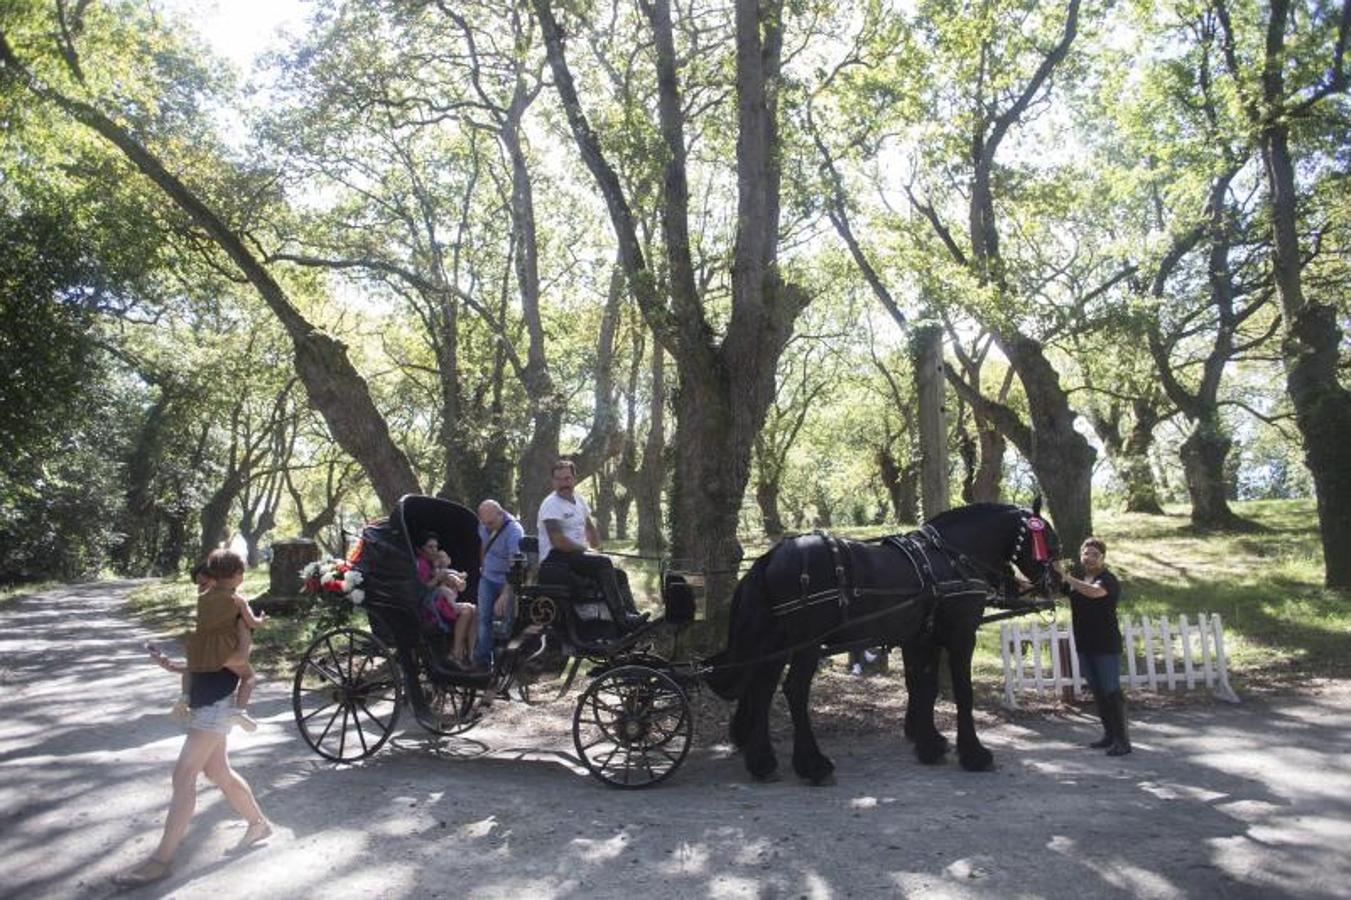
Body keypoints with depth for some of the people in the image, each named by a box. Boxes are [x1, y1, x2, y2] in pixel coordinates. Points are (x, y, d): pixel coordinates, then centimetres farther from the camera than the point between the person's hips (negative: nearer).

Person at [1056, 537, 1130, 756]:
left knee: (1111, 691, -6)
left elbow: (1094, 591, -33)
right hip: (1084, 645, 7)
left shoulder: (1108, 579, -11)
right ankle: (1109, 734, 22)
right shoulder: (1077, 578, 11)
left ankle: (1123, 740, -2)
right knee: (1098, 692, 12)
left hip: (1106, 645, -7)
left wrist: (1065, 576, -42)